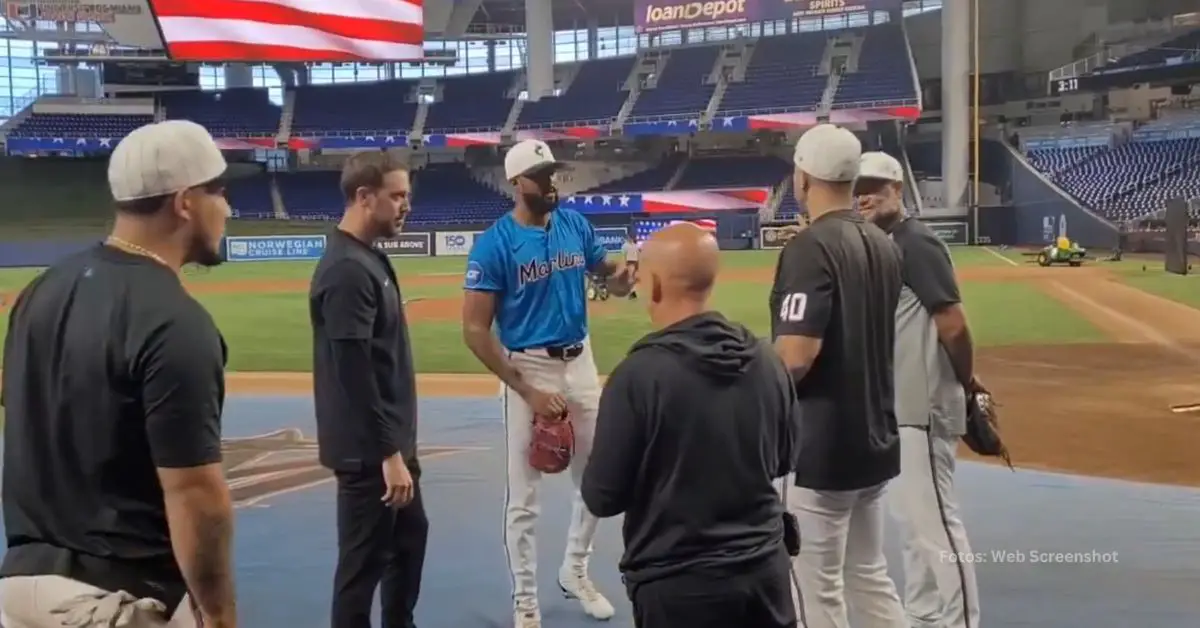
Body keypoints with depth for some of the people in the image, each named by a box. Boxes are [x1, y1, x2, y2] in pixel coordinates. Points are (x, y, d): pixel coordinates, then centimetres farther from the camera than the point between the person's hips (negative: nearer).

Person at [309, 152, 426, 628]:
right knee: (364, 560, 2)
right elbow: (354, 375, -24)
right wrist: (388, 453, -23)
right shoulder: (347, 269, -21)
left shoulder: (370, 258, 10)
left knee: (410, 537, 22)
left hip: (390, 440, 10)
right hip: (369, 449, -10)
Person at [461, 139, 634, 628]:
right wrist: (528, 391, -18)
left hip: (581, 363, 6)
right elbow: (475, 331, -15)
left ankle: (575, 572, 40)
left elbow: (609, 276, 12)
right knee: (524, 495, 3)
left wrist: (623, 276, -14)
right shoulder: (494, 244, -14)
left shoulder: (576, 225, 1)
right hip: (528, 369, -5)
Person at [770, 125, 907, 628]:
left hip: (820, 447, -9)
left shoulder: (811, 247, -17)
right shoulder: (884, 245, 9)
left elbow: (796, 357, -24)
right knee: (869, 576, 20)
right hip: (874, 438, 9)